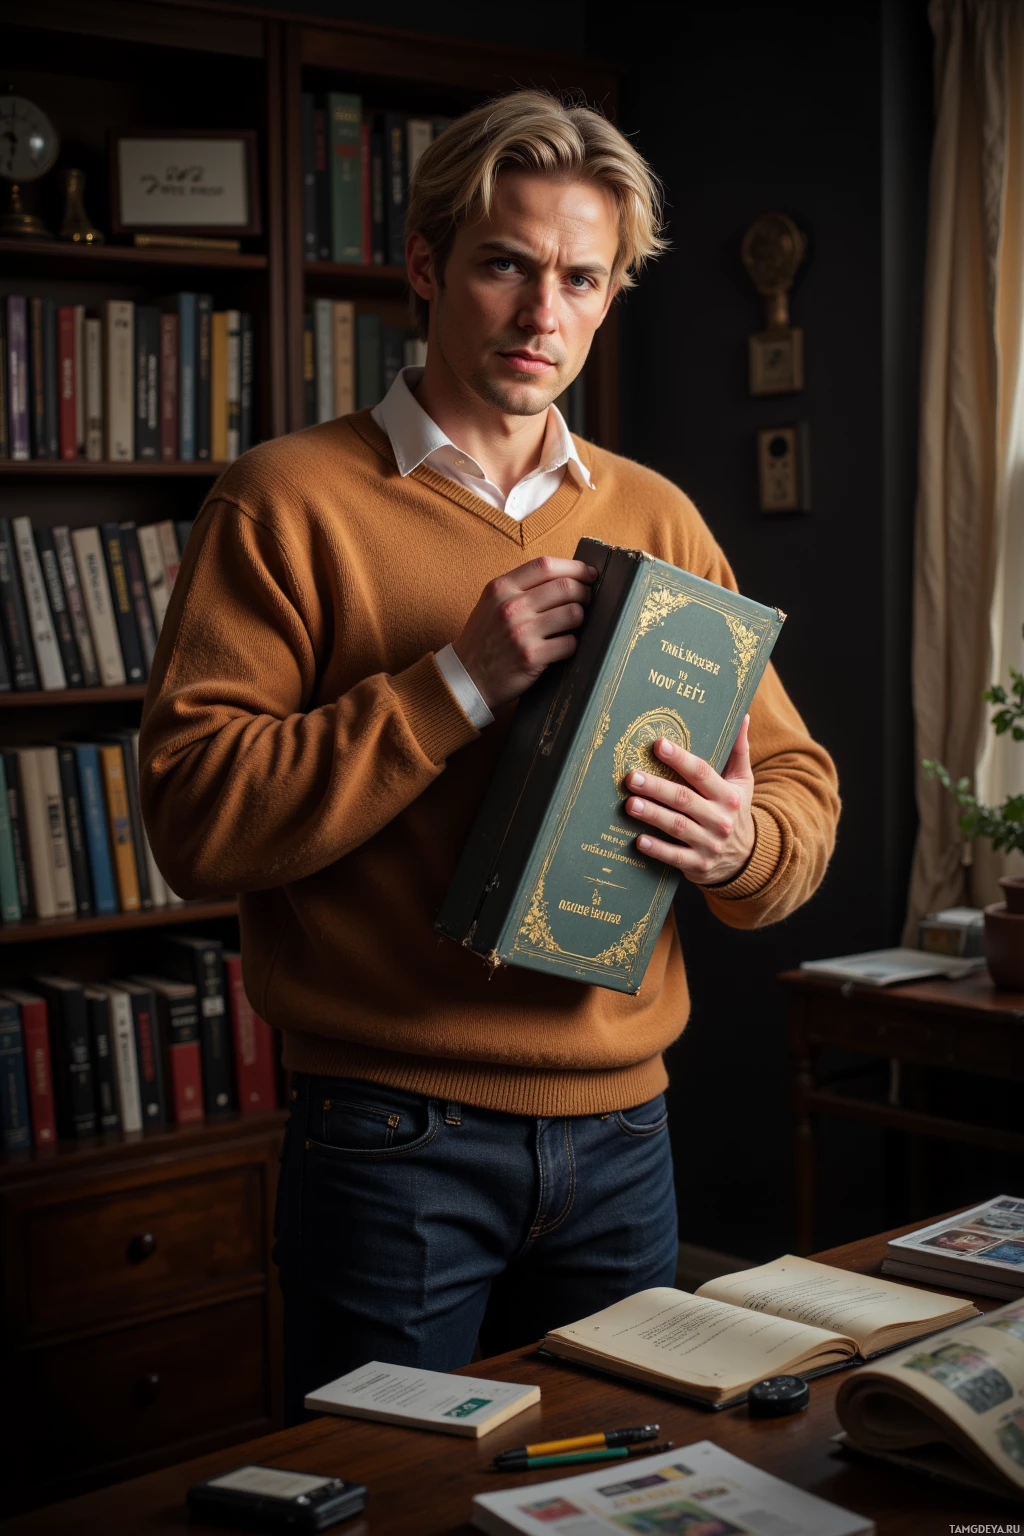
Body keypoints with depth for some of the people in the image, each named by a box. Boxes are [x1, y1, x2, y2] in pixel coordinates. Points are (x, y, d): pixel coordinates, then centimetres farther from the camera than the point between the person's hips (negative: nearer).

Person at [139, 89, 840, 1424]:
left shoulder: (655, 517, 10)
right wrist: (460, 683, -20)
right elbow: (195, 814, -13)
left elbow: (803, 788, 10)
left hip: (621, 1133, 5)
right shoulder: (293, 499, -4)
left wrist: (741, 842, -13)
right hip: (392, 1144, -4)